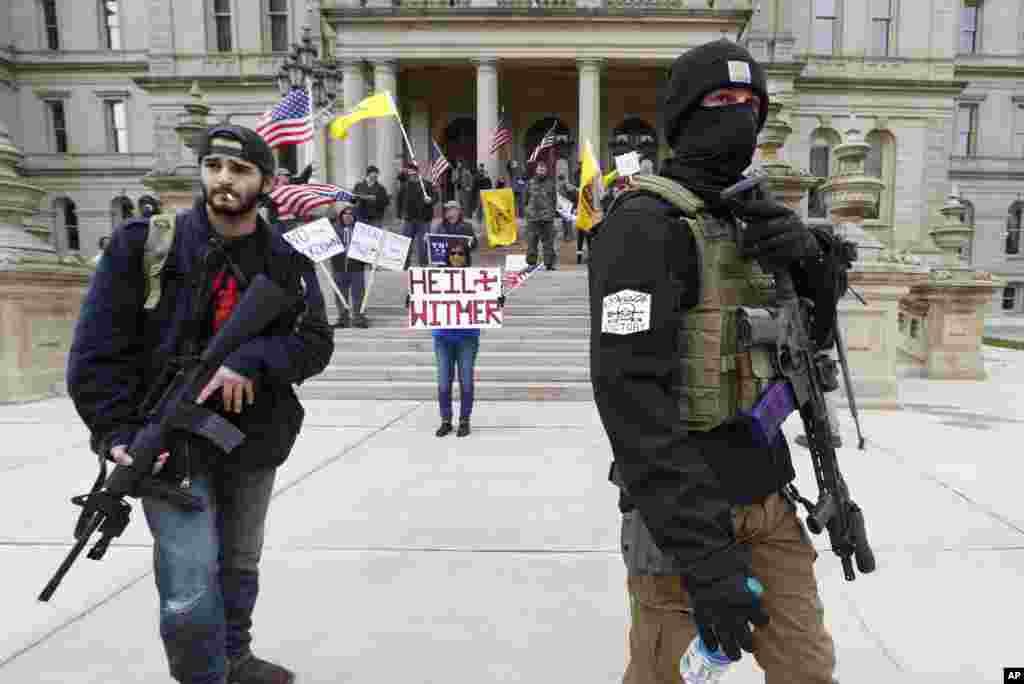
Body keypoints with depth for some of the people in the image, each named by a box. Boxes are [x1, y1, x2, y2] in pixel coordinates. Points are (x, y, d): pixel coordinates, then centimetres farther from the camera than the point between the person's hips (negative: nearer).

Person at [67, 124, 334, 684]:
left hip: (255, 441, 3)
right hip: (172, 441, -3)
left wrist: (251, 360, -23)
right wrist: (117, 431, -15)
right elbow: (97, 347, -6)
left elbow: (316, 343, -6)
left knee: (240, 568, 21)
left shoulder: (288, 260, 0)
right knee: (191, 596, -7)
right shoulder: (144, 243, -6)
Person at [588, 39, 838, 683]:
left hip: (768, 495, 8)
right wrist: (704, 552, -26)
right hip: (686, 510, -7)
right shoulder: (645, 222, -16)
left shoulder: (749, 216, 11)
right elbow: (630, 394, -25)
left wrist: (808, 261, -8)